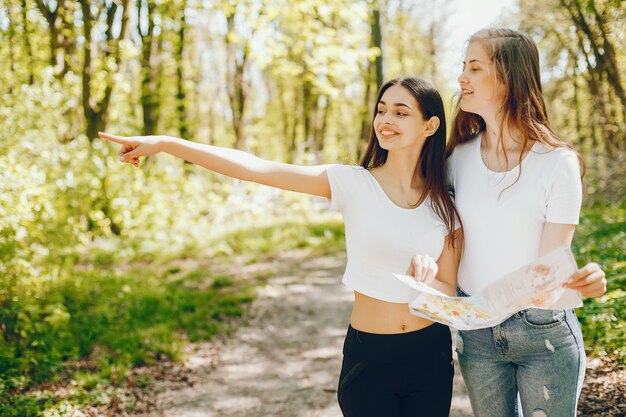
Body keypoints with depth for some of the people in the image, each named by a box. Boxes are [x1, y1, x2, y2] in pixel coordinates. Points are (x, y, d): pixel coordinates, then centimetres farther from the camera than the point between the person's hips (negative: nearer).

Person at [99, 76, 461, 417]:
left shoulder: (445, 204, -1)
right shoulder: (354, 184, -9)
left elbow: (448, 292, 0)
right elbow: (254, 167, -17)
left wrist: (426, 277, -24)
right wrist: (164, 143, -24)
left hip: (430, 357, 2)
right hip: (368, 356, -2)